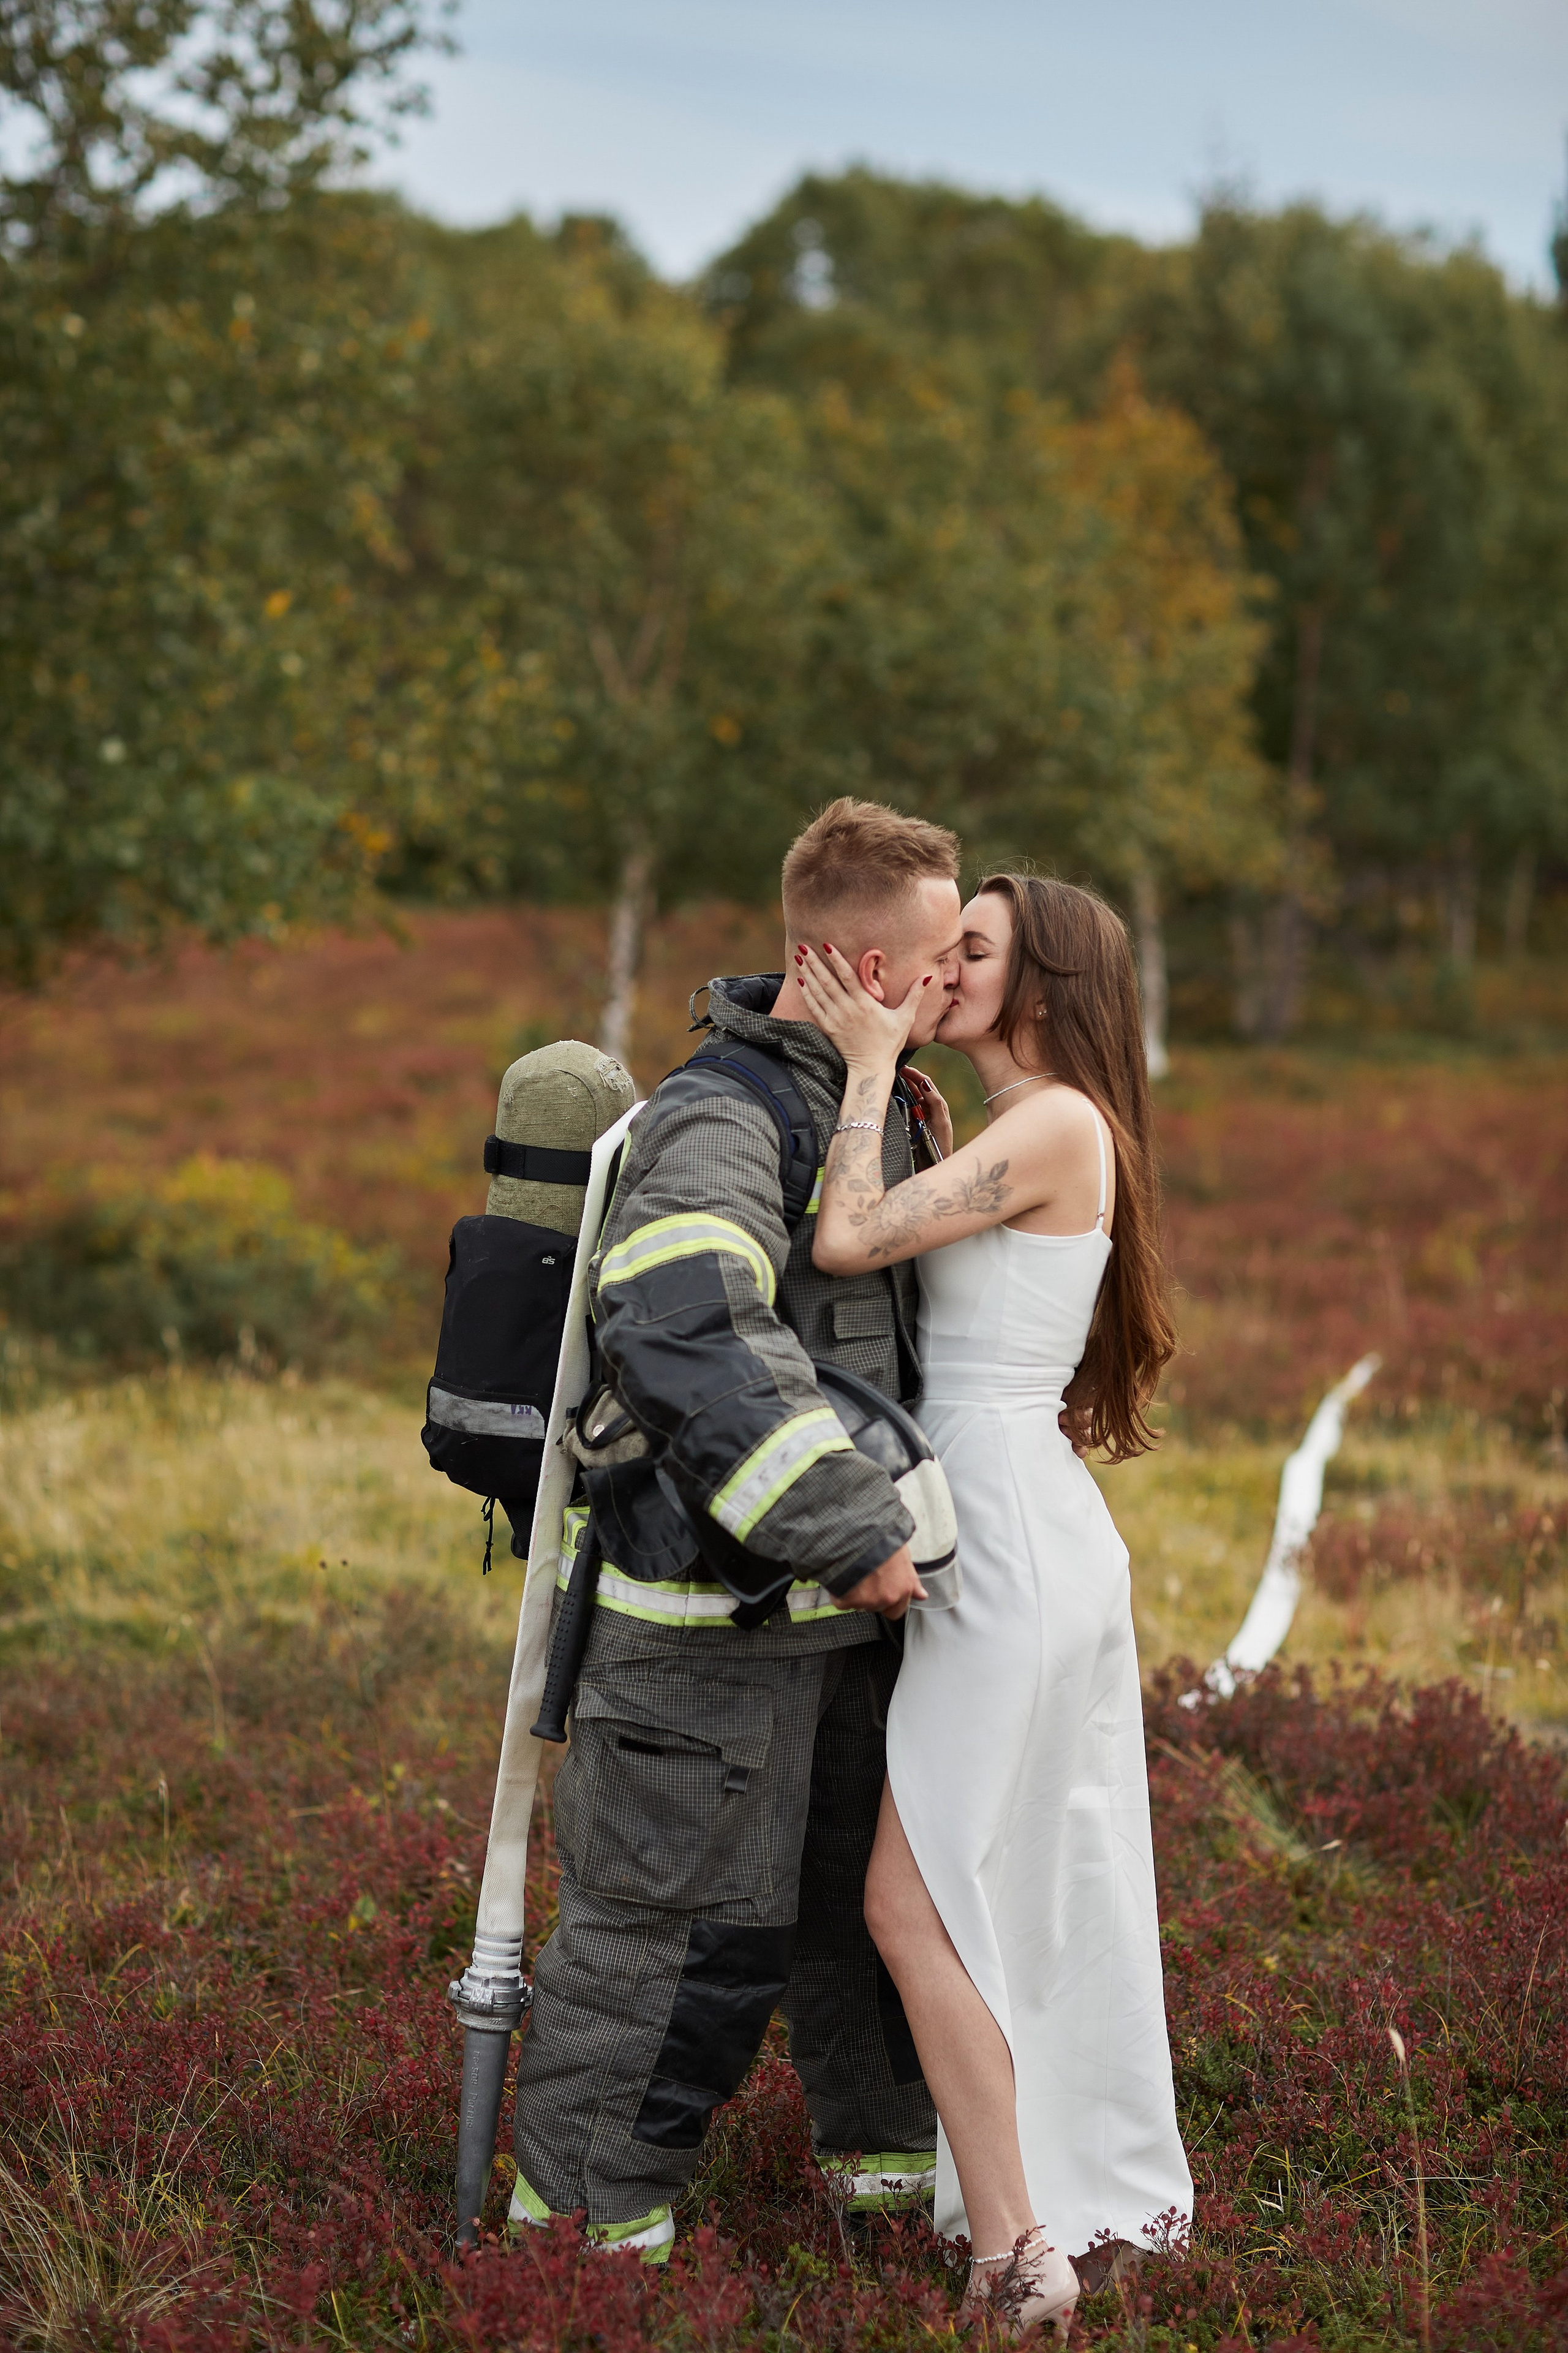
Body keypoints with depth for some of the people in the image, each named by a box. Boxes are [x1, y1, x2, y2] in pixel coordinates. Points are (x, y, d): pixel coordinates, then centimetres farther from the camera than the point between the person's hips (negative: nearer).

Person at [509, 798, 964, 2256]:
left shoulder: (866, 1100, 11)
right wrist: (851, 1530, -33)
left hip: (837, 1602, 9)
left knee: (867, 1878, 21)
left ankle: (890, 2143, 39)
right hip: (717, 1617, -9)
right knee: (694, 1919, -1)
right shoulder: (718, 1125, -21)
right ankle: (579, 2208, 15)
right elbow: (681, 1338, -37)